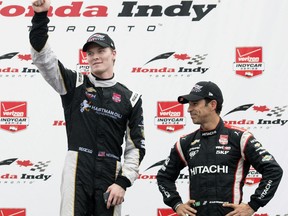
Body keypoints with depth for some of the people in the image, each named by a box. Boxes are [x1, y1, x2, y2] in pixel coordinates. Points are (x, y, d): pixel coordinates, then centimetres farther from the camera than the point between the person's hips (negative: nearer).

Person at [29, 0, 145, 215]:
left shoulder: (130, 98, 10)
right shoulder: (75, 84, 10)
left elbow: (136, 146, 8)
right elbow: (42, 56, 0)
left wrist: (123, 182, -3)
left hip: (110, 174, 1)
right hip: (78, 169, -1)